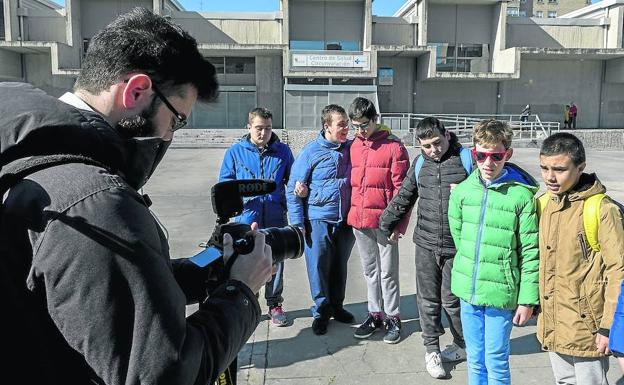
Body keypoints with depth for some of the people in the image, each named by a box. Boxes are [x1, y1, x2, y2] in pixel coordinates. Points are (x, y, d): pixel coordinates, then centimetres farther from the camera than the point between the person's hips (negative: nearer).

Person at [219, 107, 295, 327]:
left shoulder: (283, 151, 5)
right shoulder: (235, 152, 1)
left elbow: (292, 179, 14)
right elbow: (224, 181, 3)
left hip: (276, 218, 1)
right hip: (246, 217, -1)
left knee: (275, 261, 10)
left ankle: (274, 304, 28)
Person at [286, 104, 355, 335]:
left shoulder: (352, 149, 3)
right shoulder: (311, 152, -8)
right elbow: (293, 189, -5)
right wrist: (298, 222, -8)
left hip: (346, 221, 4)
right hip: (319, 220, -3)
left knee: (340, 266, 16)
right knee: (318, 267, 4)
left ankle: (336, 306, 34)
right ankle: (321, 311, 22)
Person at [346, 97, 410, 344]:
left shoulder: (393, 146, -8)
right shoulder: (354, 145, 8)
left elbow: (401, 188, -9)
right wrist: (352, 213, 10)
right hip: (359, 220, 6)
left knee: (388, 271, 5)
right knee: (370, 270, 16)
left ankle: (392, 317, 20)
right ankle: (375, 314, 29)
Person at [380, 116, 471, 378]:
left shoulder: (466, 159, -5)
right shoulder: (420, 163, 8)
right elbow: (403, 197, 18)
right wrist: (387, 224, 24)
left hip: (456, 245, -3)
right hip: (426, 243, 3)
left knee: (451, 299, 7)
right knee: (428, 299, 9)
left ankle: (463, 345, 31)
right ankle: (431, 349, 25)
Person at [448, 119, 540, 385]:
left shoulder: (521, 195, -12)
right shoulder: (462, 191, -1)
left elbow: (531, 252, -9)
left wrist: (527, 300, -8)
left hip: (501, 293, -4)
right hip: (468, 291, 4)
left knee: (496, 363, 9)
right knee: (475, 360, 18)